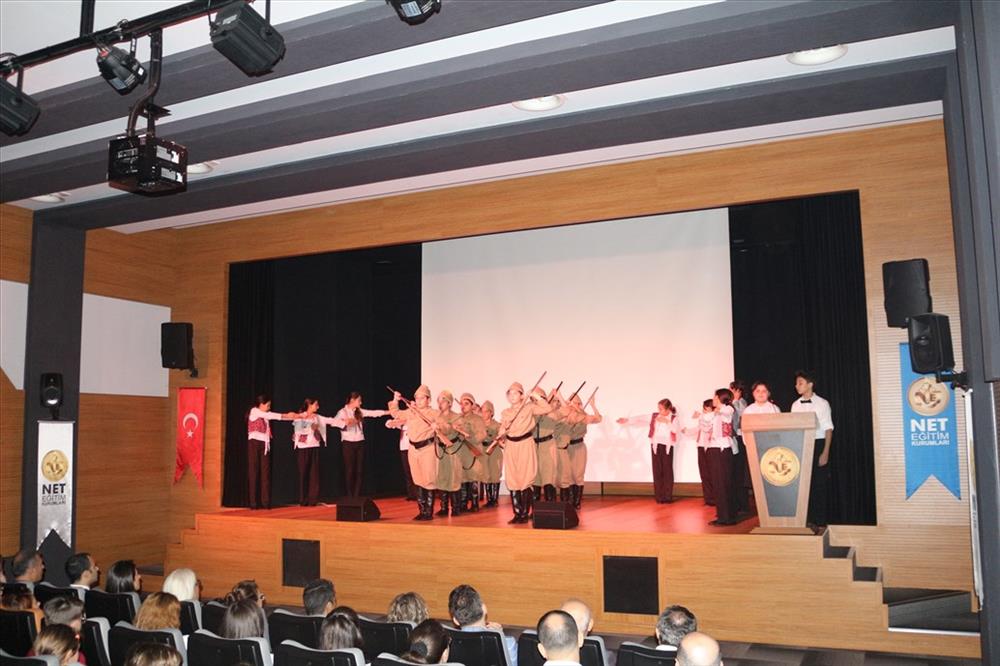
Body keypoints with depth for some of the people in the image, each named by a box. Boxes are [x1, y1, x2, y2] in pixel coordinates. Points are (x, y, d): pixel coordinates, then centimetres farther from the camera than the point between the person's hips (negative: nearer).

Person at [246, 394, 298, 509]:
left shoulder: (265, 414, 16)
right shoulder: (254, 411, -4)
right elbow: (272, 416, -13)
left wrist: (295, 416, -2)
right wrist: (286, 415, -10)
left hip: (264, 444, 7)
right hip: (255, 443, -7)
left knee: (265, 472, 1)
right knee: (254, 472, -4)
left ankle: (265, 502, 0)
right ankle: (253, 503, -1)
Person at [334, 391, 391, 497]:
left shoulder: (359, 412, 10)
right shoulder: (343, 412, -5)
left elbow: (373, 413, 6)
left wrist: (389, 412, 1)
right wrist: (344, 422, -35)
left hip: (360, 443, 5)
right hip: (348, 443, -5)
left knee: (360, 470, 3)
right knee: (350, 470, -1)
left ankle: (357, 496, 10)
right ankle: (350, 497, 8)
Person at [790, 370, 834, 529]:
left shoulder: (822, 403, -3)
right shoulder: (795, 405, 9)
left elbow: (828, 429, -5)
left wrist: (825, 453, -12)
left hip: (818, 444, -4)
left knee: (819, 484, 0)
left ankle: (820, 521, 9)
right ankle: (807, 520, 14)